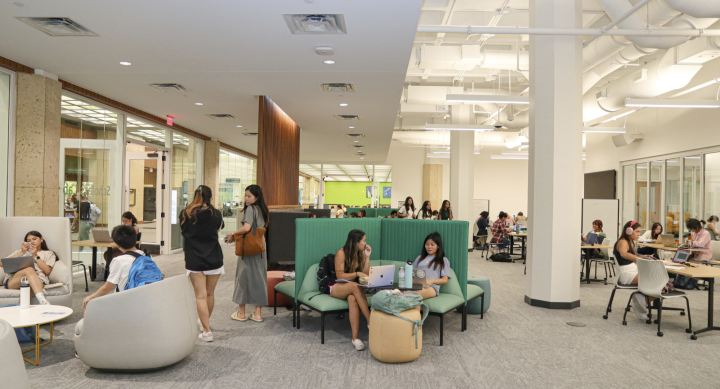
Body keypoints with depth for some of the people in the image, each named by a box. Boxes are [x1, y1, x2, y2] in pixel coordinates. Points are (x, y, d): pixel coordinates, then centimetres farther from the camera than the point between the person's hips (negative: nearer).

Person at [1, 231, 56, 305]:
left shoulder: (48, 254, 27)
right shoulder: (19, 251, 36)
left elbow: (47, 271, 7)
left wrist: (36, 256, 5)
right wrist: (21, 253, 9)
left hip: (37, 280, 0)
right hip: (13, 279, 1)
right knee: (29, 270, -36)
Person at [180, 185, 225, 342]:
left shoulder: (185, 214, -1)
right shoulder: (215, 214, -3)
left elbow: (183, 230, 13)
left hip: (194, 260, 0)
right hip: (214, 259, 1)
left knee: (200, 296, 0)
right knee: (210, 293, 16)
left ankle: (206, 331, -2)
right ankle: (204, 322, 36)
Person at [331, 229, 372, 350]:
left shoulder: (361, 253, 8)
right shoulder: (342, 253, -9)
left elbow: (365, 275, 3)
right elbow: (339, 276, -14)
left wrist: (367, 257, -4)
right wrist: (357, 274, -25)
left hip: (353, 288, 4)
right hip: (337, 288, -4)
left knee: (353, 299, -36)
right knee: (355, 286, -39)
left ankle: (355, 338, -41)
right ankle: (371, 322, -39)